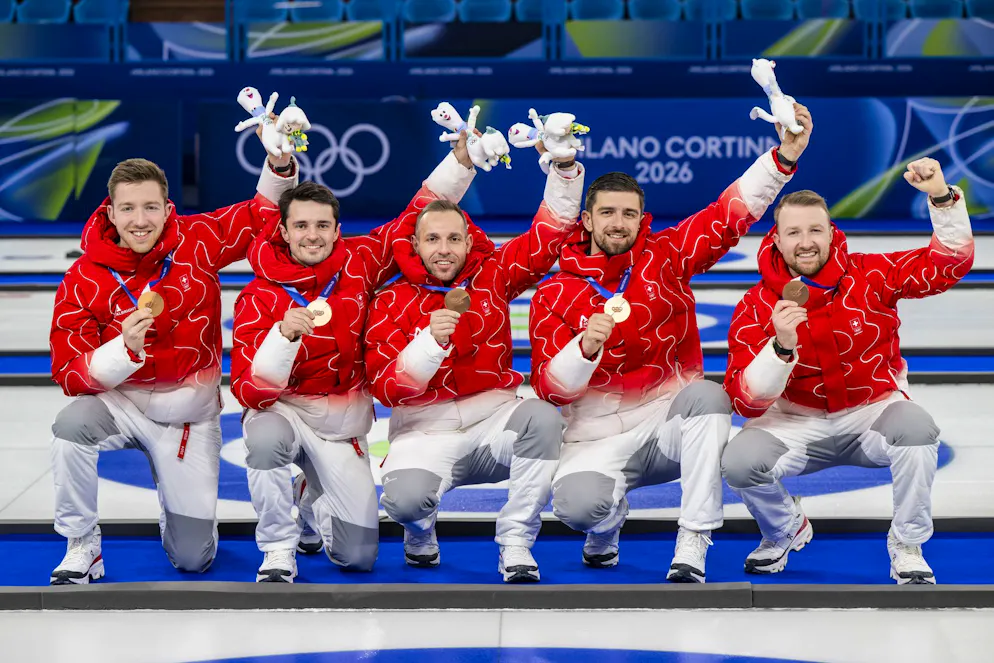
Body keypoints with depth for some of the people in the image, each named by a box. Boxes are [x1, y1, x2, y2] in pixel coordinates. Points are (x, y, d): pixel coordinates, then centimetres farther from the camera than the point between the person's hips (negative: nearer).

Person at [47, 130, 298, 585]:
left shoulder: (196, 241, -10)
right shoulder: (84, 281, -14)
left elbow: (263, 215, 1)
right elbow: (70, 375, -15)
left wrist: (279, 166, -18)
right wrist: (125, 349, -33)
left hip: (188, 412, 1)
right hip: (120, 403, -1)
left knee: (193, 557, -3)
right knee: (72, 424, -37)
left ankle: (178, 500, 36)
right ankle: (81, 548, -15)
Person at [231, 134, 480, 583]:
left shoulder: (359, 264, -7)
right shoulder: (260, 297, -15)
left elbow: (419, 217, -1)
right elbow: (250, 393, -24)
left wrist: (460, 160, -13)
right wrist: (285, 334, -40)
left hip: (342, 427, 3)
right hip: (283, 411, -3)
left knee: (359, 556, -3)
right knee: (266, 438, -41)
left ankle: (313, 500, 32)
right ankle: (278, 552, -19)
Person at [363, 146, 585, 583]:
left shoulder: (493, 276, 5)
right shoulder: (392, 302, -1)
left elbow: (552, 231, 3)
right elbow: (386, 389, -10)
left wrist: (564, 168, -12)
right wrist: (431, 341, -24)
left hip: (494, 420, 2)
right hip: (426, 432, -2)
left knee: (543, 417, -32)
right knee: (405, 498, -34)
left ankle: (516, 545, -19)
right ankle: (420, 535, 9)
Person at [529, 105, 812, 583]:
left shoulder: (665, 258, 2)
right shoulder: (554, 296, -1)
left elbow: (731, 213, -10)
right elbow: (550, 389, -8)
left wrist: (785, 154, -23)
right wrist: (585, 349, -28)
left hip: (671, 419, 1)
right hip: (598, 436, -1)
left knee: (707, 396, -33)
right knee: (577, 504, -32)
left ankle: (691, 548, -28)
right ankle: (608, 521, 11)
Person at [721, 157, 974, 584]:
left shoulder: (871, 276, -10)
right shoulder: (756, 307, -11)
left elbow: (952, 262, -14)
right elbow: (746, 402, -18)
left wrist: (941, 197, -28)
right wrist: (781, 348, -35)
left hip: (873, 412, -1)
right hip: (798, 421, 1)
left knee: (916, 429, -34)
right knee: (739, 462, -26)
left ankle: (906, 547, -9)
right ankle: (785, 532, 11)